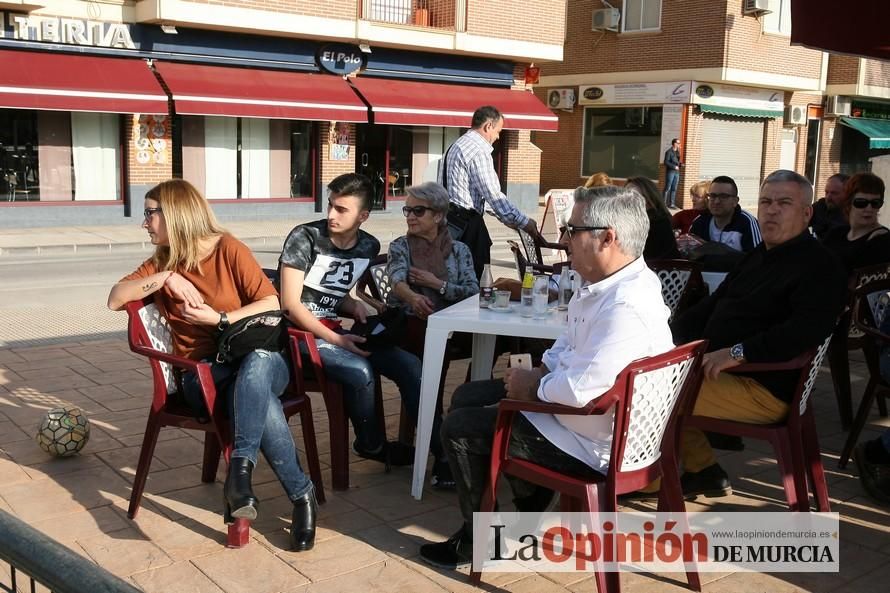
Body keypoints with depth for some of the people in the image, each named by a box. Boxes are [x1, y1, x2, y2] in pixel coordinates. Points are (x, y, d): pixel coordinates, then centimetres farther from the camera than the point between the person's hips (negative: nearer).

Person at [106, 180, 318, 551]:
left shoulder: (228, 249, 2)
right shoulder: (161, 262, 15)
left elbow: (272, 304, -4)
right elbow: (115, 299, 2)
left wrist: (219, 319, -11)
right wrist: (165, 277, -8)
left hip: (258, 359, -1)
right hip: (203, 374, 1)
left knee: (257, 362, -41)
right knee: (259, 400, -34)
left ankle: (240, 468, -39)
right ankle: (301, 494, -26)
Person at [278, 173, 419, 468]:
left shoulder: (369, 247, 5)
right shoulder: (305, 237, -12)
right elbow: (290, 304, -14)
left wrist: (354, 306, -6)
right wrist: (335, 340, -19)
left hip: (334, 330, 6)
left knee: (409, 365, -13)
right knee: (360, 371, -30)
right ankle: (372, 445, -3)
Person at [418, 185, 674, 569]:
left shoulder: (626, 307, -32)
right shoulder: (609, 282, 1)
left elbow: (579, 389, -36)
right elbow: (570, 344, 16)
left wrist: (533, 386, -16)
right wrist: (537, 374, -1)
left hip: (592, 441, -10)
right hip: (566, 400, 10)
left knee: (458, 427, -2)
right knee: (468, 397, 18)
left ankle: (477, 539, 21)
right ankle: (530, 516, 29)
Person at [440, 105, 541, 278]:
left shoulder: (457, 146, 20)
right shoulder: (478, 152, -12)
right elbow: (493, 195, -17)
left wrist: (508, 219, 20)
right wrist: (524, 223, -11)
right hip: (466, 222, -10)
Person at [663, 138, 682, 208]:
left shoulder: (677, 152, 15)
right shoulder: (669, 152, -7)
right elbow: (666, 162, -13)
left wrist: (680, 164, 4)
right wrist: (674, 167, -17)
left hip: (676, 172, 7)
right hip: (670, 172, -7)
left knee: (674, 189, 6)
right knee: (667, 188, -5)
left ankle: (672, 203, 9)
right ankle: (664, 203, -1)